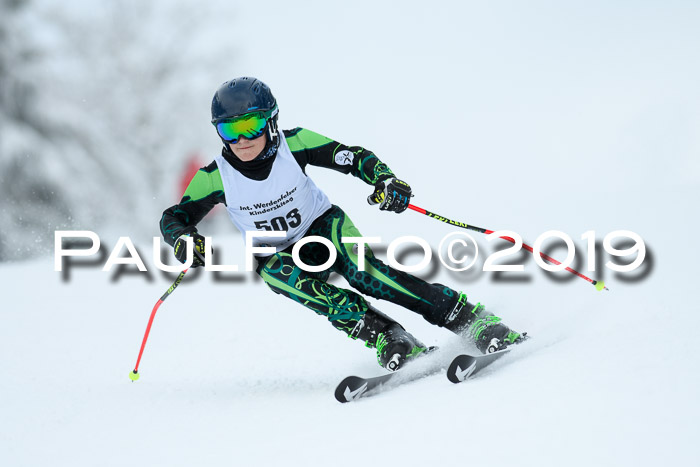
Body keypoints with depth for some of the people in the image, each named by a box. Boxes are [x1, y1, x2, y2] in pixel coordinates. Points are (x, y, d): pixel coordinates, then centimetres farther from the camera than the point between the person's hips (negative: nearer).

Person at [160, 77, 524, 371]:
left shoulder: (292, 144, -18)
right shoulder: (215, 178, -16)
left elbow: (354, 157, -16)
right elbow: (173, 218, -8)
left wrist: (384, 178, -35)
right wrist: (184, 240, -30)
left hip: (324, 228, -2)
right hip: (280, 255, 2)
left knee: (361, 269, -33)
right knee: (274, 272, -35)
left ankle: (472, 320, -33)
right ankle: (385, 337, -38)